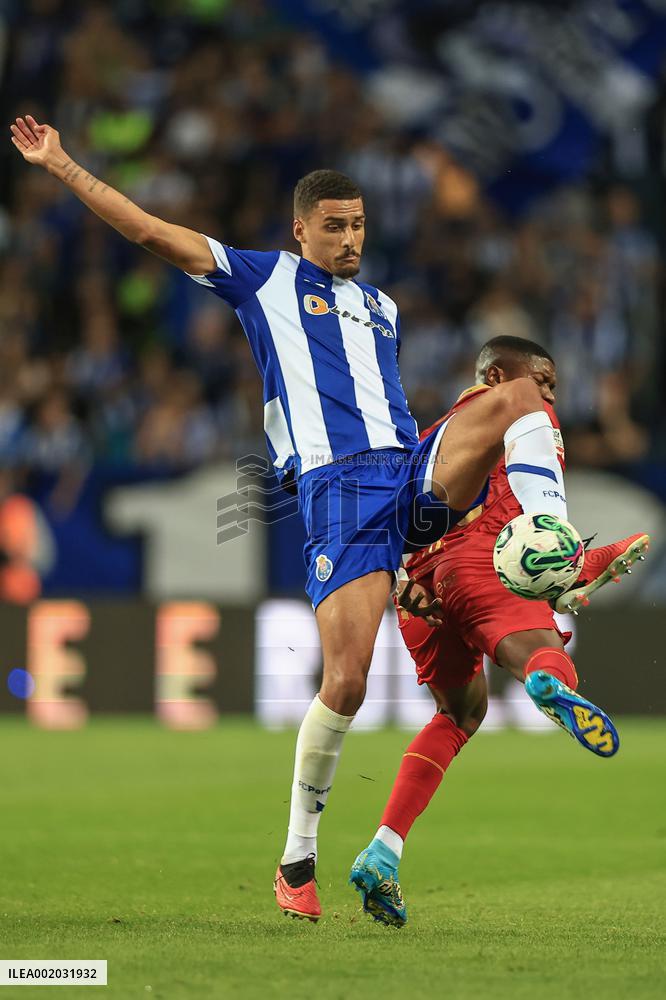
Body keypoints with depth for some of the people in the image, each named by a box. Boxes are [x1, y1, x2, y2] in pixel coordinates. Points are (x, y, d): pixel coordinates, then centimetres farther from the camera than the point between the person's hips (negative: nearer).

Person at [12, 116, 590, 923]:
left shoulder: (381, 306, 27)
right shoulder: (264, 279, 11)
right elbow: (147, 229, 7)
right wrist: (59, 164, 4)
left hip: (415, 475, 5)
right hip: (336, 490, -5)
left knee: (519, 393, -20)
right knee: (346, 680, -15)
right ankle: (297, 860, 1)